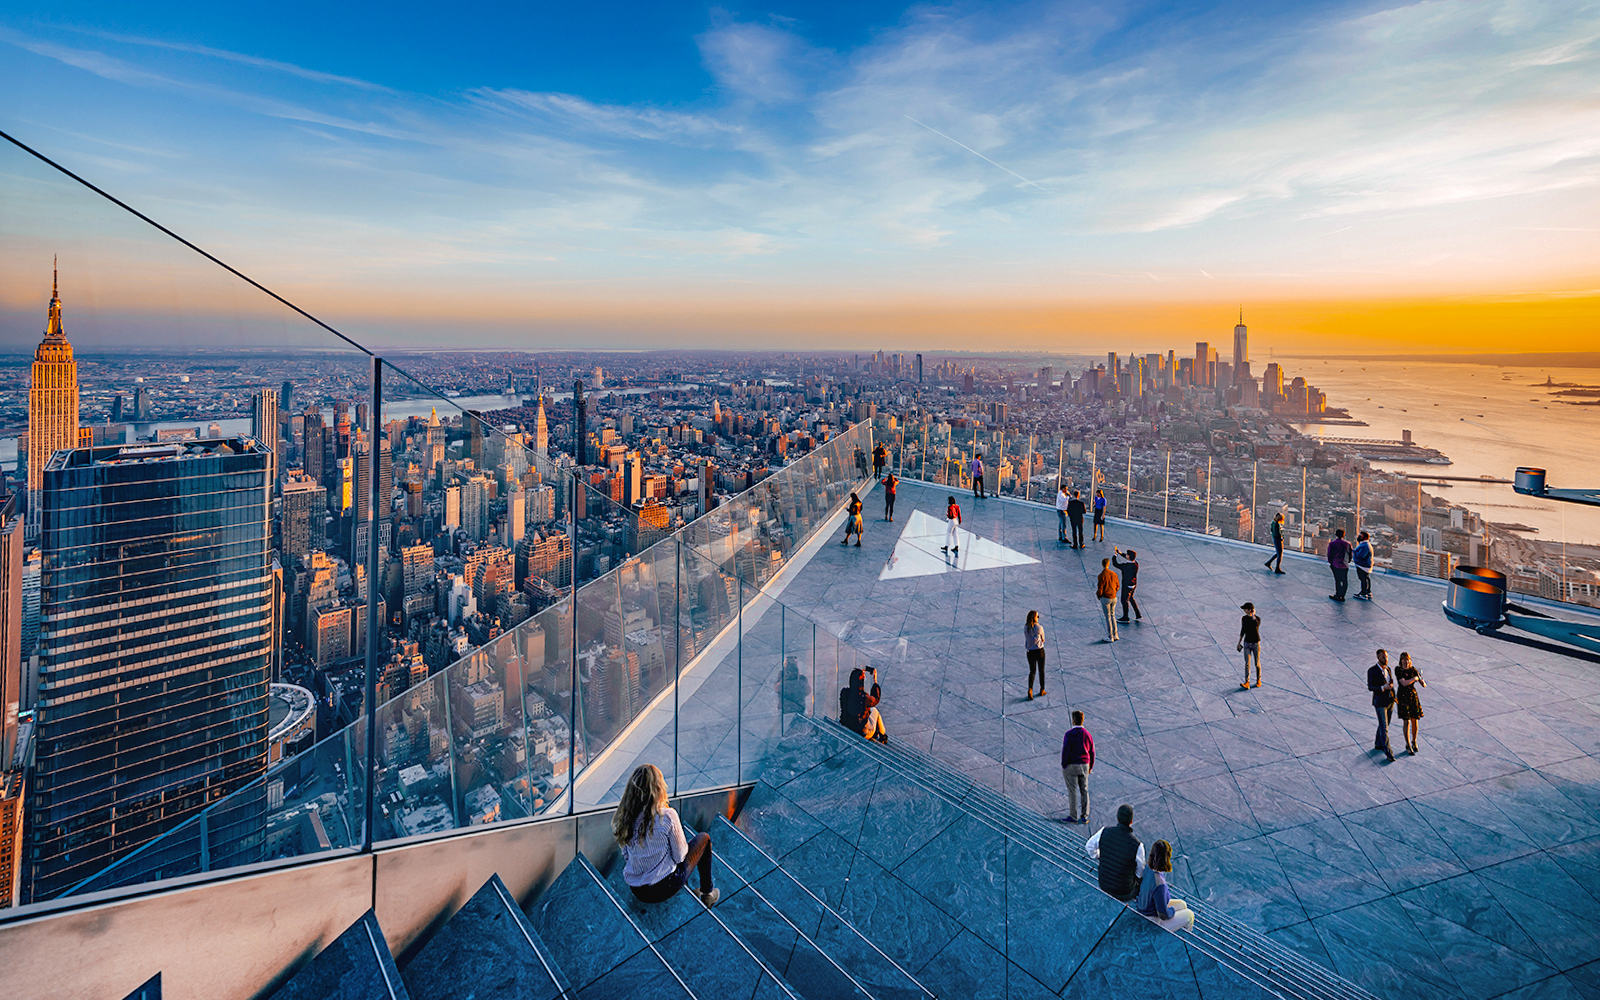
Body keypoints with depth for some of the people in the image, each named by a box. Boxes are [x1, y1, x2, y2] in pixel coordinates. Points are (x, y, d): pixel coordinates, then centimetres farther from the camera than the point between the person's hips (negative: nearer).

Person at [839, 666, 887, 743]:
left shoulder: (844, 692, -14)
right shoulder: (865, 698, -28)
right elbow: (876, 699, -4)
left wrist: (860, 673, 16)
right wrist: (875, 681, 3)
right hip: (862, 732, -5)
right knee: (874, 710, 23)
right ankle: (883, 736, 42)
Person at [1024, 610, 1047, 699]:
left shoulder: (1025, 628, -4)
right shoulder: (1039, 627, -14)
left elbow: (1028, 639, 4)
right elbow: (1043, 639, -1)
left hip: (1030, 652, 3)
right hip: (1039, 651, -3)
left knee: (1032, 671, 12)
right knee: (1041, 670, 16)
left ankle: (1030, 689, -10)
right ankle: (1042, 690, 26)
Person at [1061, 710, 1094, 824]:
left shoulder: (1069, 734, -17)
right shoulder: (1088, 735, 1)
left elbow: (1065, 751, -18)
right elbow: (1092, 753, 7)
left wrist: (1063, 766, -8)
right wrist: (1090, 767, 19)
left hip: (1071, 766, -5)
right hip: (1084, 766, 5)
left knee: (1072, 792, 3)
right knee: (1084, 791, 14)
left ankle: (1073, 817, 10)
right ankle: (1084, 816, 18)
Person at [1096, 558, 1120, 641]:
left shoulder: (1101, 576, -17)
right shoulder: (1114, 574, 0)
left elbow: (1100, 589, -16)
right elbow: (1117, 586, 9)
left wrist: (1098, 595, 4)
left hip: (1105, 598, -5)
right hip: (1114, 597, 5)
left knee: (1108, 617, 3)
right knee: (1112, 616, 19)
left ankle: (1110, 637, 10)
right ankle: (1115, 635, 23)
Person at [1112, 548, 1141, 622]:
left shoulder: (1126, 566, -32)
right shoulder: (1136, 563, -9)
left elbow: (1115, 564, -22)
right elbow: (1129, 559, 13)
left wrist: (1114, 555, -8)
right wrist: (1120, 553, 18)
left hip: (1127, 585, -8)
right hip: (1134, 584, 8)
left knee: (1124, 600, 10)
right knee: (1130, 598, 26)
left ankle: (1125, 617, 24)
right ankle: (1138, 614, 31)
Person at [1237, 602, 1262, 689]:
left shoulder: (1257, 618, -12)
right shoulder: (1244, 619, 2)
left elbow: (1256, 625, -36)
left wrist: (1253, 616, -35)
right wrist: (1239, 643, 13)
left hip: (1256, 643, -3)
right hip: (1247, 643, 3)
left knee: (1257, 664, 8)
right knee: (1247, 664, -4)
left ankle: (1258, 680, 28)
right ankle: (1247, 682, -7)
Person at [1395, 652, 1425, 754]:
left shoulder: (1413, 669, 0)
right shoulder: (1398, 670, -11)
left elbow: (1424, 684, -3)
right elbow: (1404, 683, -22)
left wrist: (1423, 683, -26)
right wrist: (1415, 678, -13)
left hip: (1413, 696, 4)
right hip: (1403, 697, -4)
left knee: (1414, 720, 9)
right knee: (1406, 722, -4)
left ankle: (1414, 742, 31)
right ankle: (1408, 746, 7)